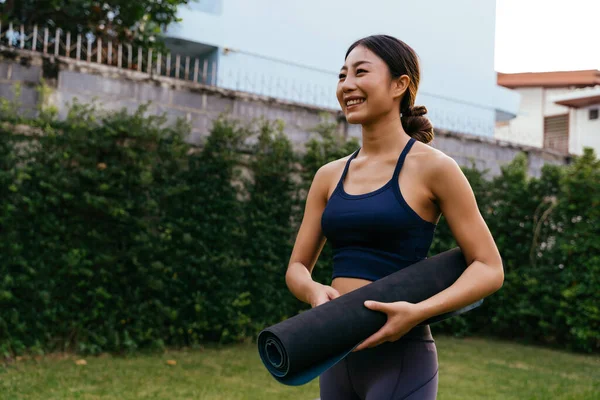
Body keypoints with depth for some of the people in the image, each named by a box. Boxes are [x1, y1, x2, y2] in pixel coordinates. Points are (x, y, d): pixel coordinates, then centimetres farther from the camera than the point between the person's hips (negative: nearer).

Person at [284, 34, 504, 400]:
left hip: (399, 358, -5)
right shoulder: (329, 176, 8)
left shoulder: (433, 167, -7)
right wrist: (315, 291, -12)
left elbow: (489, 269, -6)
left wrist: (417, 311, -21)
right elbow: (297, 268, 11)